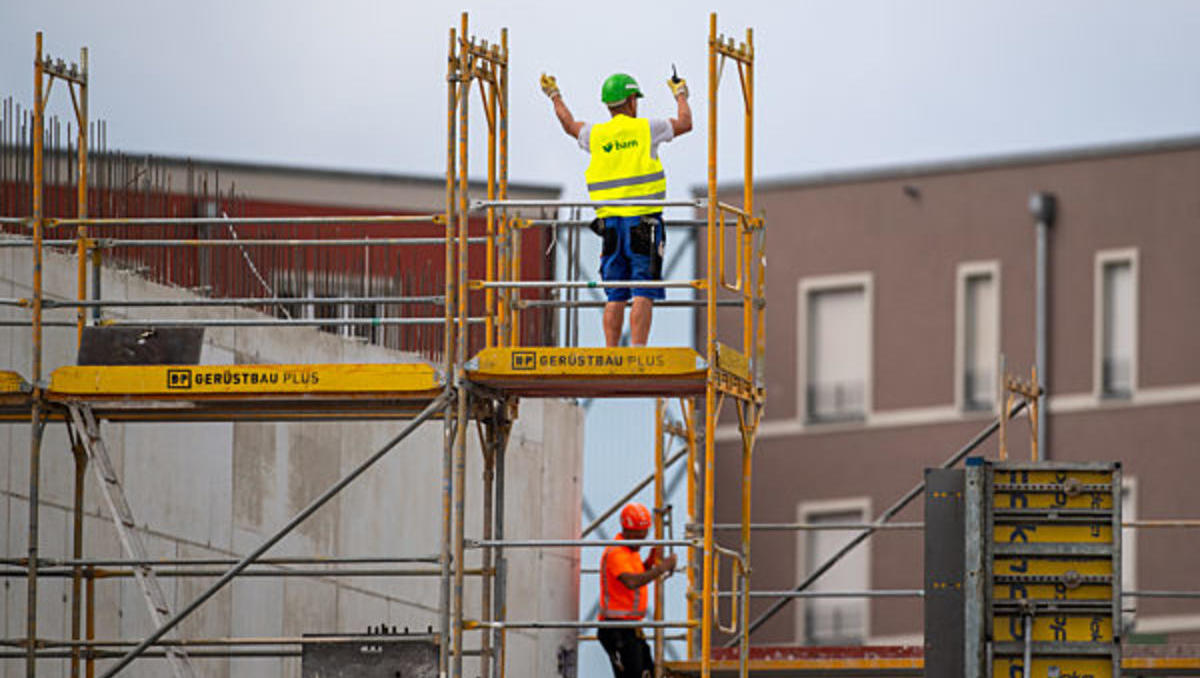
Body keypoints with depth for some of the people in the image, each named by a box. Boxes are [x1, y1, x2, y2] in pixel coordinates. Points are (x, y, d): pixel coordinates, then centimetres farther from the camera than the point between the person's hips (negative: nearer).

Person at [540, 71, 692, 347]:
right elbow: (685, 124, 16)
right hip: (644, 223, -4)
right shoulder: (646, 129, -1)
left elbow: (570, 125, 31)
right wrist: (681, 95, 36)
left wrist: (555, 96, 48)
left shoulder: (596, 135, 8)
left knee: (615, 297, 6)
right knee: (643, 294, -8)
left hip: (610, 221, 4)